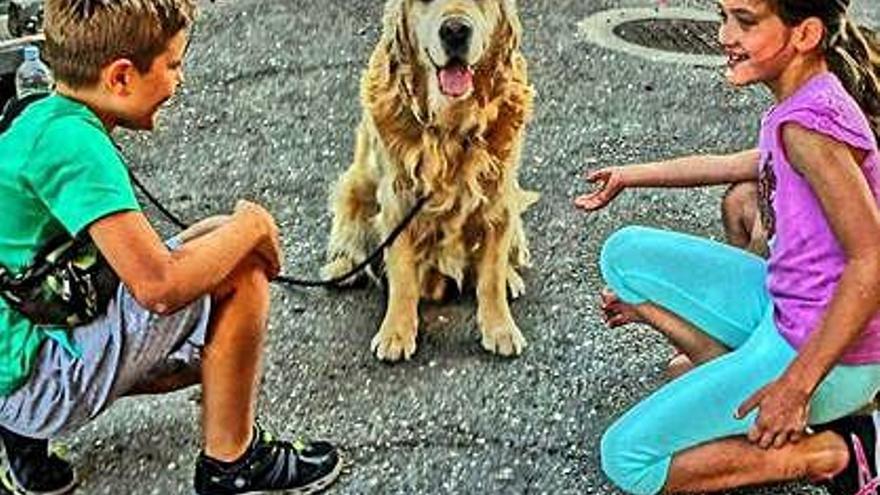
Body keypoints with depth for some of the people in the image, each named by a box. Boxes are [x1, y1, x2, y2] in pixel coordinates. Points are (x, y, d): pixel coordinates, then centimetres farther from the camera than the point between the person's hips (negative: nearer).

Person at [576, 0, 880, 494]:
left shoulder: (808, 123, -26)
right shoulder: (813, 96, 2)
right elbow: (760, 164, 22)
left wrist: (796, 385, -24)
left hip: (822, 349, -9)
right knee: (624, 253, 10)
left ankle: (839, 453, -3)